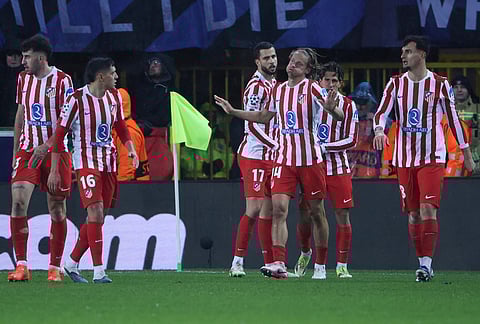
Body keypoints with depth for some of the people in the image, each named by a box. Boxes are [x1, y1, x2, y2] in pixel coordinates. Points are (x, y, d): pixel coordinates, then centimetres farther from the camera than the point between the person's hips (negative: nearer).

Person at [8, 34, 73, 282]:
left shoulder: (61, 80, -6)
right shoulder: (23, 79, 10)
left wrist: (50, 146, -19)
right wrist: (15, 152, 18)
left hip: (55, 151, -3)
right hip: (27, 149, 4)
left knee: (57, 208, 1)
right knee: (18, 200, -14)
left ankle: (55, 268, 11)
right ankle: (21, 266, -12)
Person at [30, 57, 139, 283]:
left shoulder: (114, 96, 7)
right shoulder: (76, 99, -12)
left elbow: (121, 127, 21)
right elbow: (59, 134, -8)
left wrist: (131, 150, 5)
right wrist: (54, 170, -10)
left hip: (109, 162, 7)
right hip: (86, 161, -7)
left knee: (97, 218, 8)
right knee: (95, 212, -18)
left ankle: (71, 263, 23)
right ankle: (98, 271, -18)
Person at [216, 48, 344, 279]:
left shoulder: (312, 89, -6)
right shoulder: (278, 90, 10)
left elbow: (339, 117, -14)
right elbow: (263, 117, 28)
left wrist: (331, 108, -37)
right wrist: (233, 111, 26)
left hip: (310, 159, -4)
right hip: (284, 159, 4)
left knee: (316, 213, 6)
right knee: (279, 208, -13)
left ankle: (320, 266, 17)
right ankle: (278, 264, -20)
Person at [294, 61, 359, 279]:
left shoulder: (348, 106, 0)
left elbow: (351, 140, -6)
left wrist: (325, 147, -15)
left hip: (338, 168, -2)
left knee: (343, 216, -6)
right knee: (305, 215, 0)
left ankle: (342, 266, 0)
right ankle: (305, 253, 27)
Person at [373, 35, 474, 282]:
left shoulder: (439, 84, -1)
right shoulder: (396, 84, 5)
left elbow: (453, 118, 5)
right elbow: (381, 112, -5)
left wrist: (466, 152, 8)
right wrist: (379, 130, -27)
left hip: (432, 157, -3)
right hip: (404, 158, 3)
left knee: (428, 208, -15)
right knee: (413, 213, 4)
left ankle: (427, 264, -16)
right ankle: (422, 262, 13)